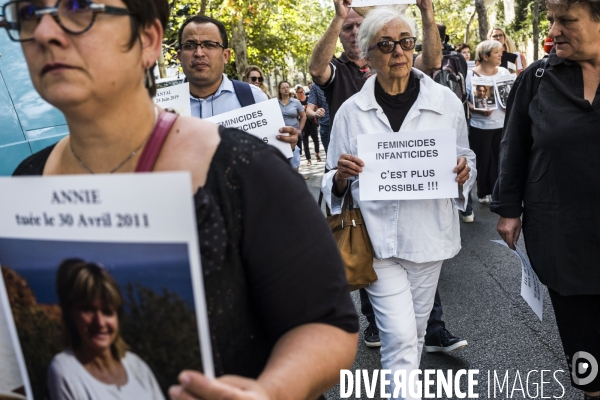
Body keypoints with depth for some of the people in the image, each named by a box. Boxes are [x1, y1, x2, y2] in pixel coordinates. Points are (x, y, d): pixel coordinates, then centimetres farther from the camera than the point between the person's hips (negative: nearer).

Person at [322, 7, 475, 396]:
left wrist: (463, 173, -15)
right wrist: (342, 176, -20)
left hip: (429, 233, 2)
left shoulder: (446, 101, -1)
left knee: (415, 330, 17)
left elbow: (467, 160, 8)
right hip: (378, 237, -2)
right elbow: (335, 183, 4)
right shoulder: (351, 111, -2)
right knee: (400, 336, -7)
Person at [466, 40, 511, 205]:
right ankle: (483, 193, 20)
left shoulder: (504, 72, 8)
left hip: (502, 125, 3)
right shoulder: (471, 75, -3)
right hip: (480, 126, -3)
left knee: (500, 159, 4)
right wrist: (478, 110, -21)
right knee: (483, 160, 4)